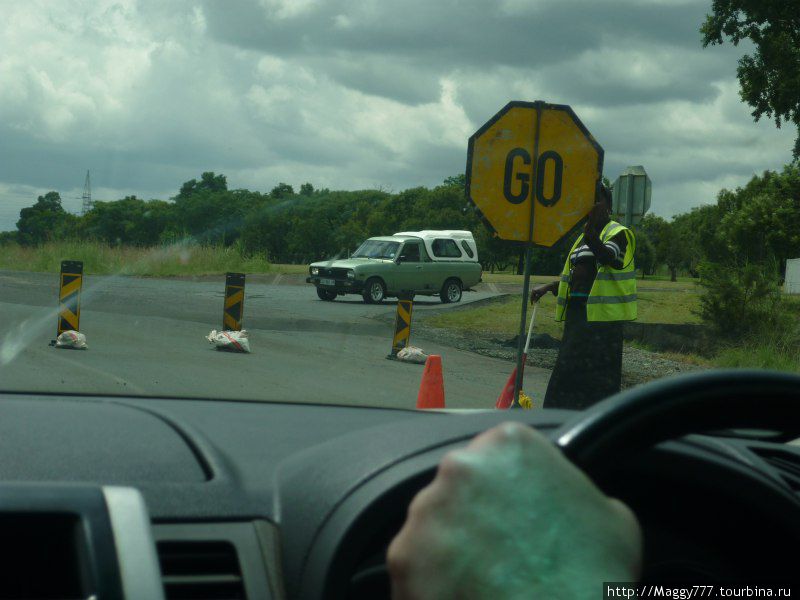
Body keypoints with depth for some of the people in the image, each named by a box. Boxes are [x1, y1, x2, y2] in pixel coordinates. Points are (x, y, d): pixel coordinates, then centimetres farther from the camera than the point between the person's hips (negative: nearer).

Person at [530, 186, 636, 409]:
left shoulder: (618, 233, -5)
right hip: (577, 312, 9)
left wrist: (591, 236, -47)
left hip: (601, 315, -9)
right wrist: (548, 287, 18)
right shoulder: (583, 237, 22)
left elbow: (609, 257, -28)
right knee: (568, 374, 11)